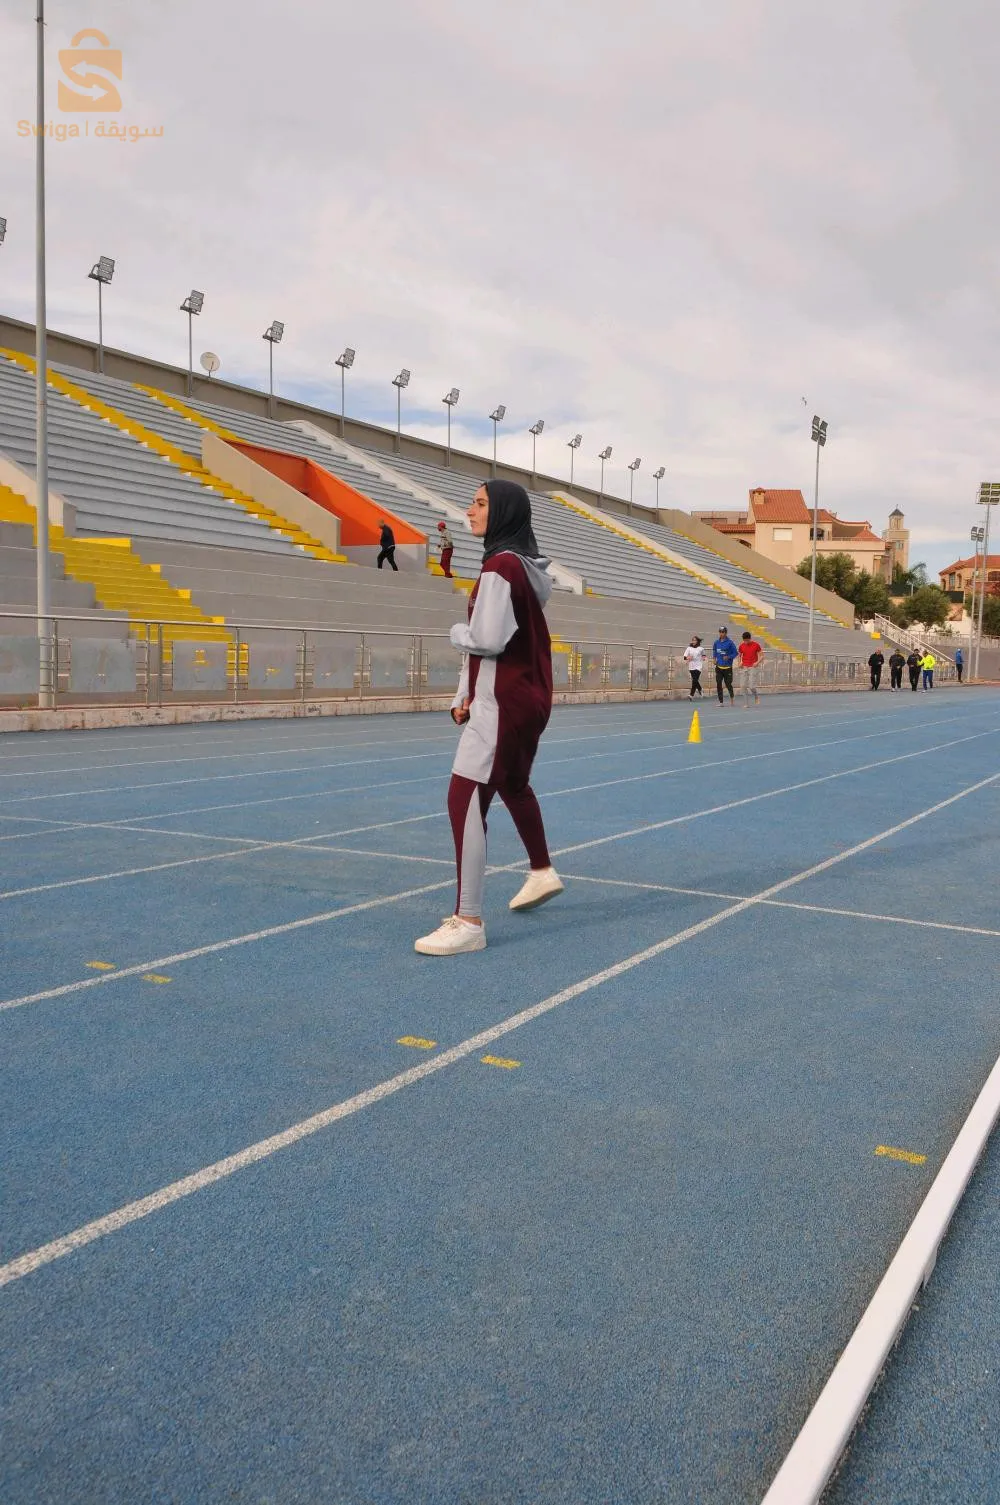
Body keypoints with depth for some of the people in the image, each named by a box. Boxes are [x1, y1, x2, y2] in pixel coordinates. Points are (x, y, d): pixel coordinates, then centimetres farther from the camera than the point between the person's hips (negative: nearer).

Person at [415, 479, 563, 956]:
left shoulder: (501, 567, -17)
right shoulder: (524, 566, 13)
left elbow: (487, 640, -23)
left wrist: (457, 630, -1)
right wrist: (465, 696, 9)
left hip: (502, 703, -10)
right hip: (528, 698, 11)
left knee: (465, 800, -11)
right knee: (513, 784, 29)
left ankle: (468, 922, -10)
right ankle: (542, 872, 48)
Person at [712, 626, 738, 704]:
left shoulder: (730, 642, -7)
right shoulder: (716, 642, 7)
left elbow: (735, 653, -4)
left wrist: (729, 657, -18)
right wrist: (714, 658, 11)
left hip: (728, 667, -4)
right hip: (719, 666, 4)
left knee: (728, 684, 0)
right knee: (719, 685, 0)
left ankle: (731, 697, 28)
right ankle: (721, 701, 6)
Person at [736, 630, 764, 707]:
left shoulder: (756, 645, -4)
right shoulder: (741, 646, 5)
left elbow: (762, 656, 0)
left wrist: (757, 662, -16)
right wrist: (740, 662, 0)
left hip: (753, 667, -3)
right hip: (744, 668, 3)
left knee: (751, 686, -12)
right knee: (743, 686, -5)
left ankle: (756, 696, 21)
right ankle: (746, 704, 4)